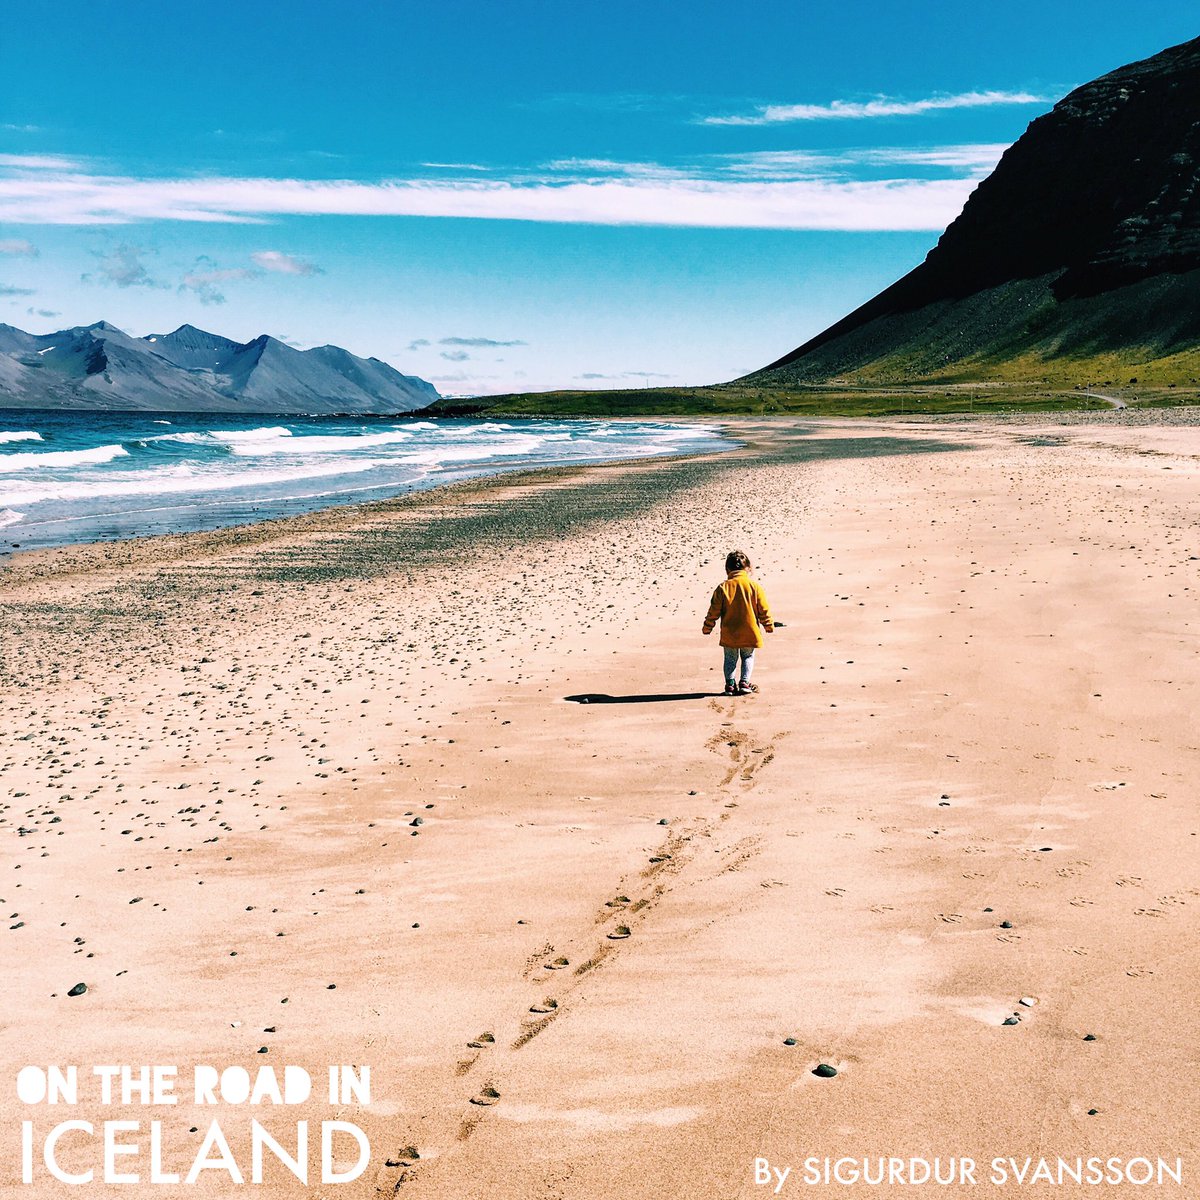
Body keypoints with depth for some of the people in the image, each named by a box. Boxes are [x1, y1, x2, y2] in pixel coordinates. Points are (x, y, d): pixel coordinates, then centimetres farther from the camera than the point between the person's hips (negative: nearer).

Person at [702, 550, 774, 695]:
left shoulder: (723, 588, -6)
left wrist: (707, 628, 9)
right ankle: (744, 683, 6)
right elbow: (763, 609, -1)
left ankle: (730, 684, 9)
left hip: (729, 634, 0)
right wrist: (769, 626, 11)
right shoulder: (755, 586, -6)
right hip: (749, 633, 0)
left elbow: (714, 611, -3)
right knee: (748, 657, 16)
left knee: (730, 659, 15)